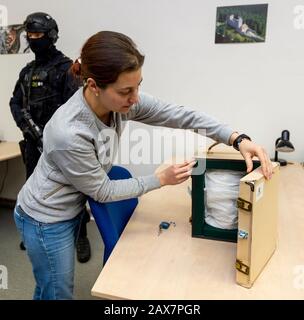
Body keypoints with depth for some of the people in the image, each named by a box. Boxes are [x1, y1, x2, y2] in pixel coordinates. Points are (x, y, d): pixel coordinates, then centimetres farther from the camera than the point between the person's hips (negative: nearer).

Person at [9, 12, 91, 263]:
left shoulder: (65, 67, -6)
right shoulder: (27, 71, 15)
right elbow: (15, 103, 13)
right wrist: (28, 127, -5)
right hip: (33, 141, 7)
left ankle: (81, 238, 13)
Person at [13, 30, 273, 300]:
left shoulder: (122, 100, -19)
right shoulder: (68, 133, -37)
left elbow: (181, 116, -15)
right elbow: (102, 191, -22)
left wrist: (238, 139, -24)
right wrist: (161, 179, -18)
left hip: (72, 208, 6)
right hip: (46, 220, -6)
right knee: (56, 293, 16)